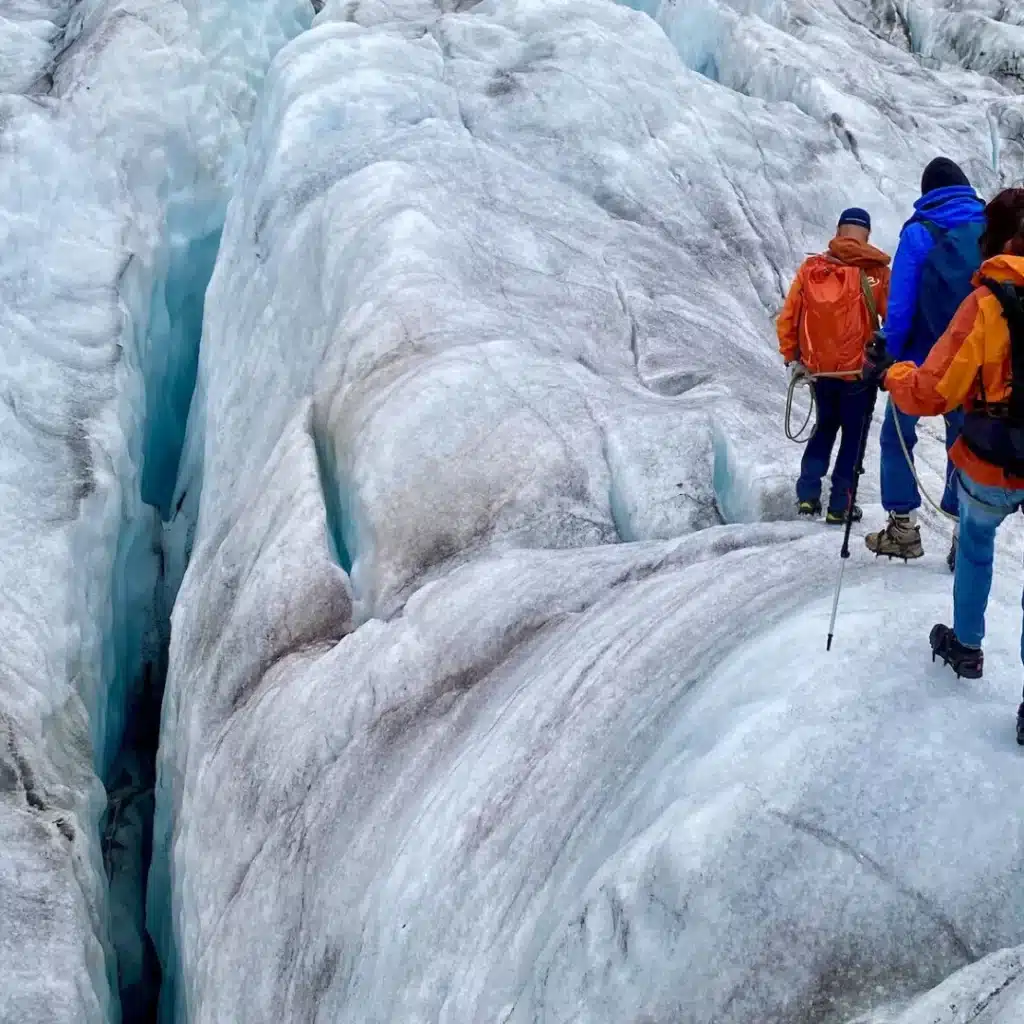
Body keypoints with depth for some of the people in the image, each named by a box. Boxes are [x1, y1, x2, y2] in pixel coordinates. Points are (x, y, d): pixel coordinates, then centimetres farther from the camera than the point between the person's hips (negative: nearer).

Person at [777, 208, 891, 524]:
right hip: (858, 370, -3)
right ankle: (840, 505, 13)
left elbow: (787, 318, -1)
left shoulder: (811, 268, -4)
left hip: (818, 368, 3)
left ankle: (807, 495, 18)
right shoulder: (875, 272, -11)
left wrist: (791, 356, 13)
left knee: (825, 426, 23)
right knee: (853, 434, 12)